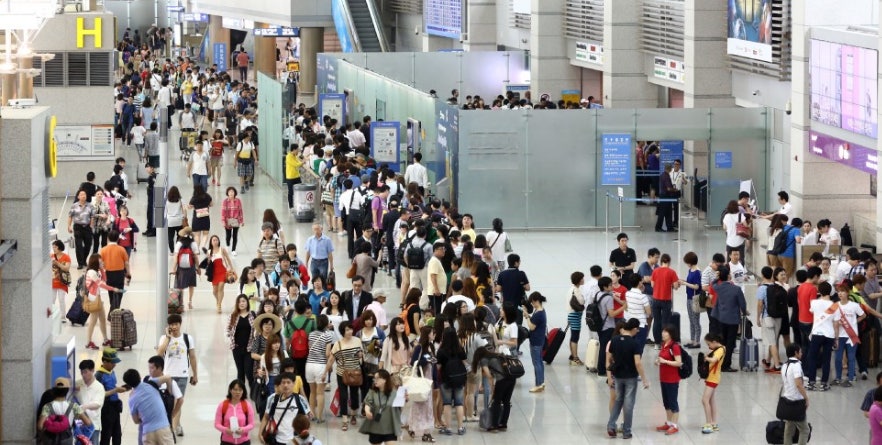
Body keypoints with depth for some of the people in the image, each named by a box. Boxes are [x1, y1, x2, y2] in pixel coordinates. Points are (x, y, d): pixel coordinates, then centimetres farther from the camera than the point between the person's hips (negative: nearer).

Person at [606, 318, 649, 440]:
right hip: (631, 377, -4)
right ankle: (626, 432, 12)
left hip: (618, 376, 4)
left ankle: (611, 426, 9)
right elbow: (637, 363, -21)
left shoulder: (614, 340, -3)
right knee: (628, 403, 6)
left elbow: (609, 359, 1)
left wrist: (609, 376, 10)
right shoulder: (634, 343, -17)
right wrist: (644, 380, -14)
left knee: (618, 400, 21)